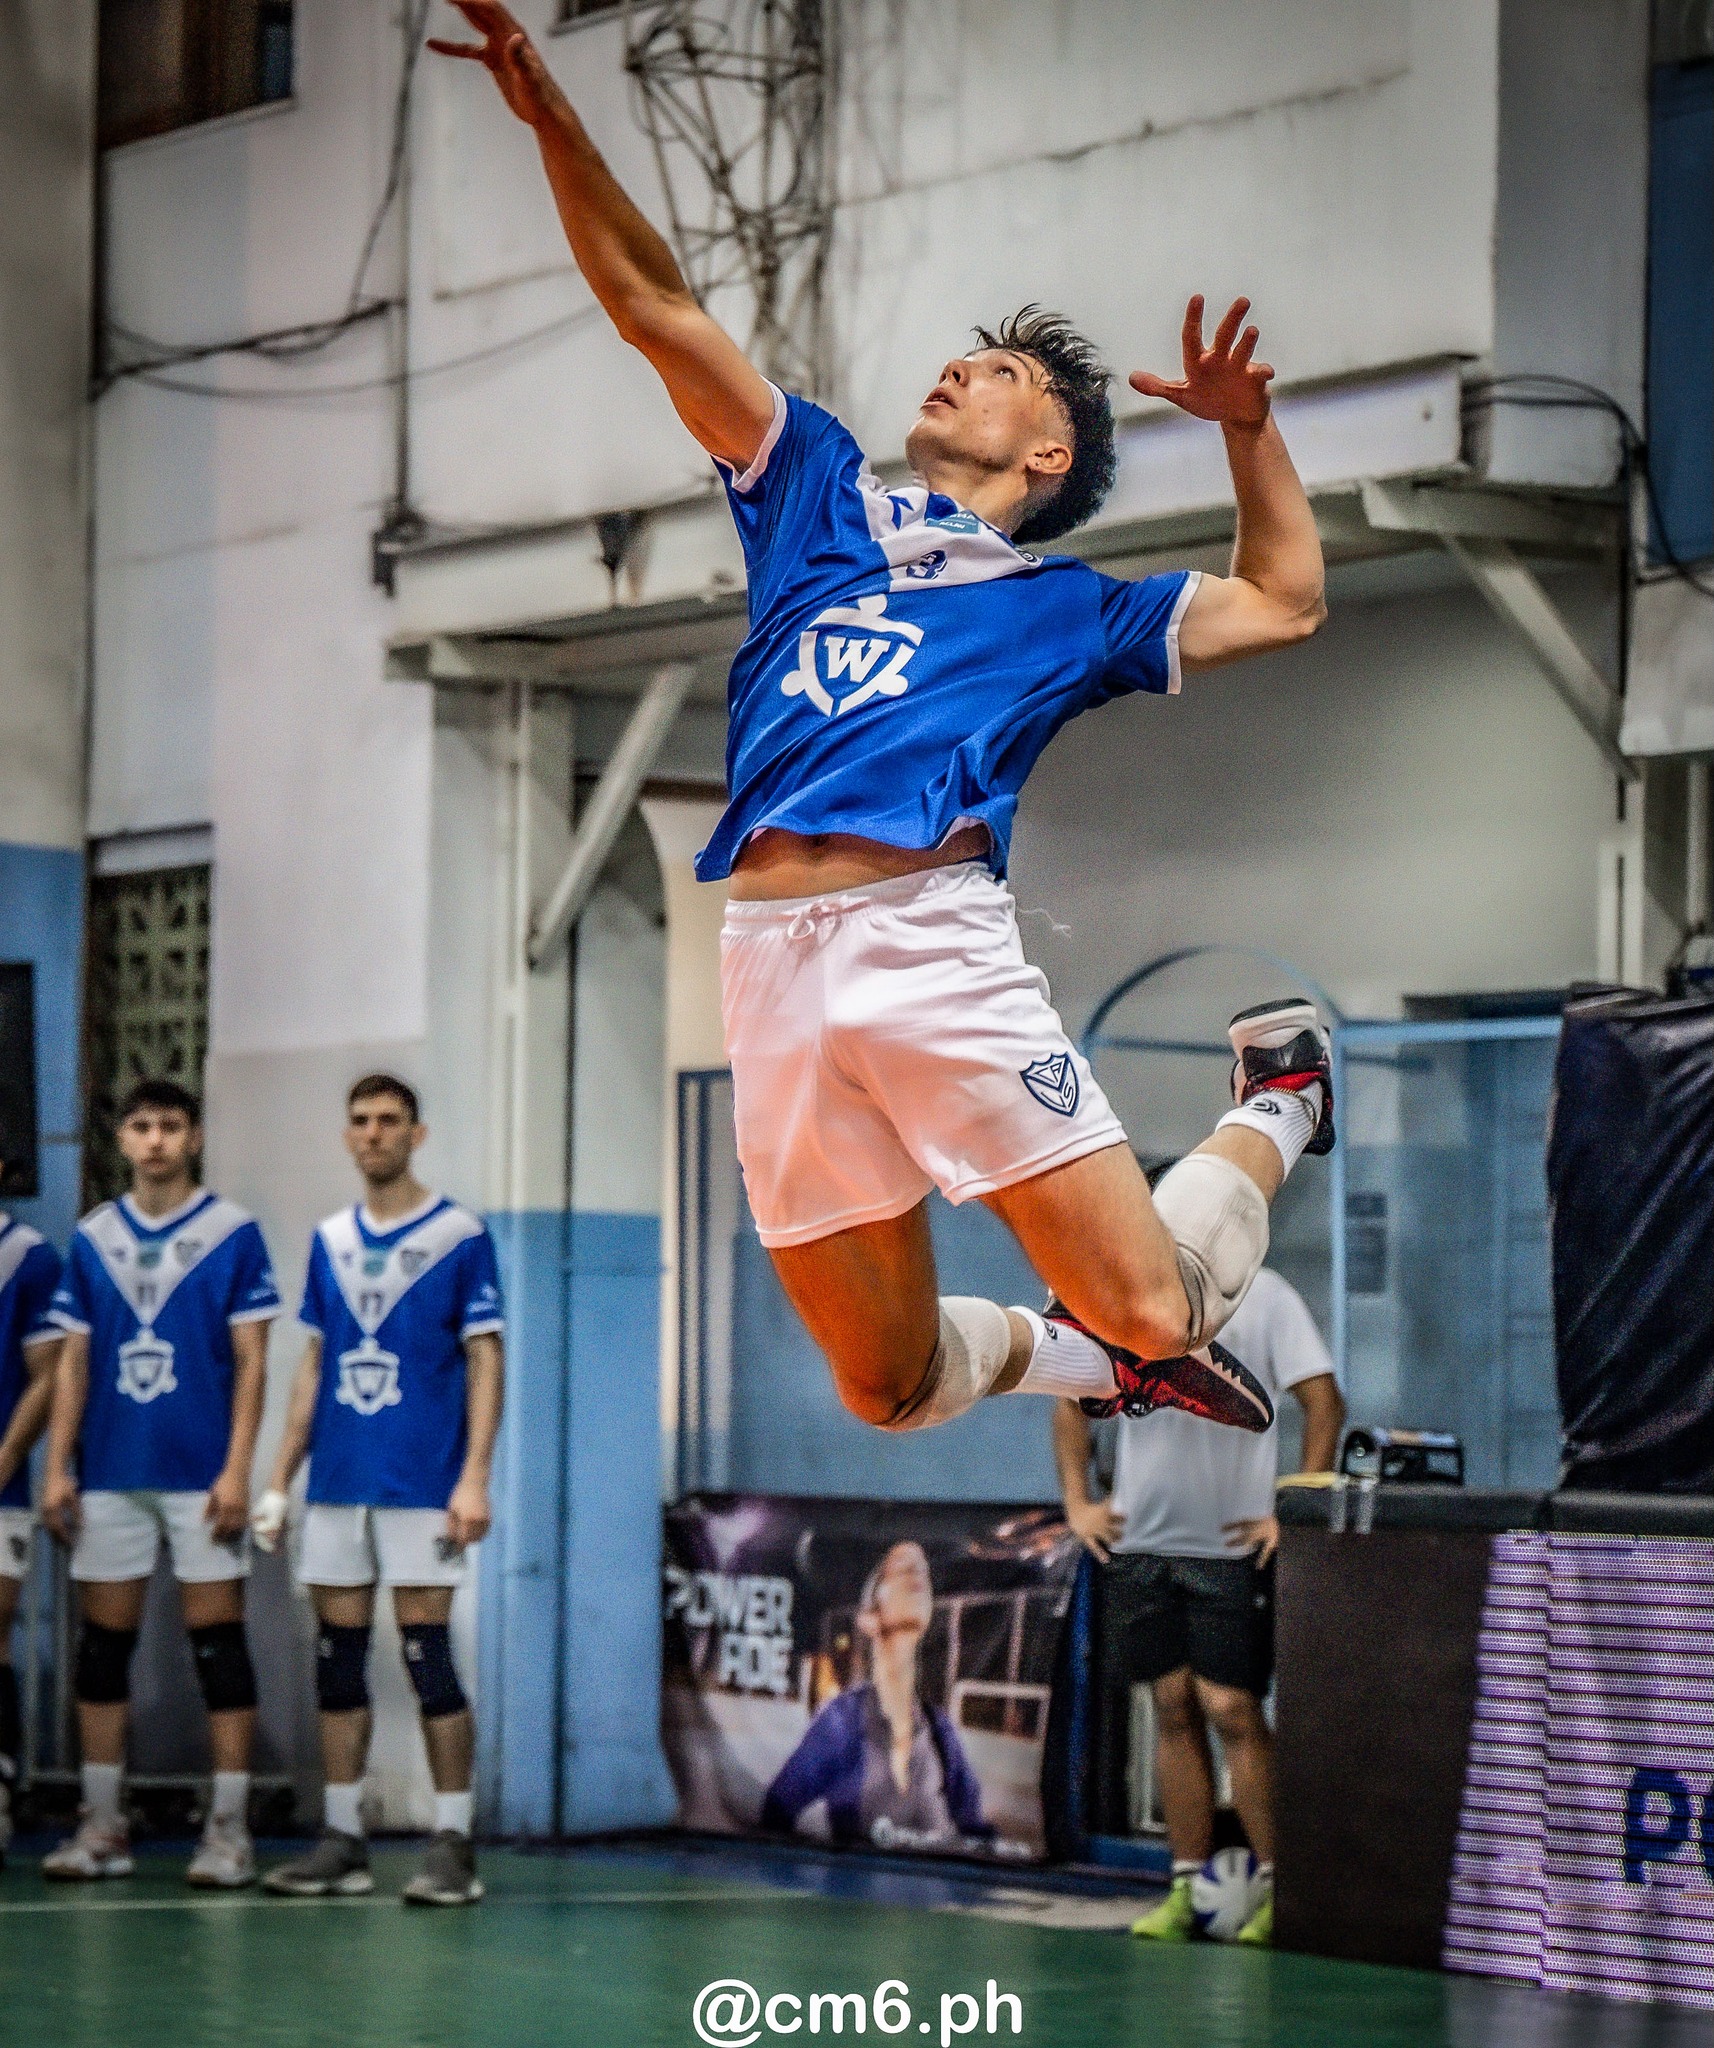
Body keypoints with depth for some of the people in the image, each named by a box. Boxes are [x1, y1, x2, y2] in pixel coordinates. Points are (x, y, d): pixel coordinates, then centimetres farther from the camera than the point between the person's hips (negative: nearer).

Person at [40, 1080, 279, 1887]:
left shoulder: (231, 1233, -1)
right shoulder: (93, 1237, 9)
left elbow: (251, 1361, -3)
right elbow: (74, 1363, 12)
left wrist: (237, 1469, -10)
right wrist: (57, 1468, 4)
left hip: (199, 1478, -4)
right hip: (110, 1478, 4)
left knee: (217, 1642, -3)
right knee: (102, 1645, 6)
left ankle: (229, 1827, 1)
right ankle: (101, 1827, 12)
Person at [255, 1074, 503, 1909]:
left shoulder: (459, 1236, -2)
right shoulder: (330, 1241, 12)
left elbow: (485, 1360, -5)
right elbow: (314, 1365, 17)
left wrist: (474, 1478, -13)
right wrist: (280, 1477, 11)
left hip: (422, 1486, -5)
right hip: (337, 1486, 5)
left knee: (427, 1653, -7)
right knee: (338, 1653, 6)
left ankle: (452, 1844, -3)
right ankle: (342, 1838, 12)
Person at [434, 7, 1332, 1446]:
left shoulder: (1063, 608, 20)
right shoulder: (818, 495, 25)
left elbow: (1284, 601, 27)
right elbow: (656, 310, 22)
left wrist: (1248, 424, 17)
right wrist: (551, 115, 13)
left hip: (936, 938, -2)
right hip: (773, 962, 2)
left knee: (1151, 1313, -8)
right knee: (890, 1386, 3)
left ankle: (1273, 1105, 24)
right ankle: (1072, 1350, 35)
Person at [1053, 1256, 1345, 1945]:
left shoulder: (1263, 1296, -4)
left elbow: (1324, 1401, -7)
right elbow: (1071, 1400, 21)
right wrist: (1078, 1501, 11)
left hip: (1232, 1546, -4)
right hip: (1139, 1544, 4)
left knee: (1230, 1708, -7)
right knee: (1173, 1708, 6)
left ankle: (1279, 1887, 1)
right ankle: (1188, 1886, 11)